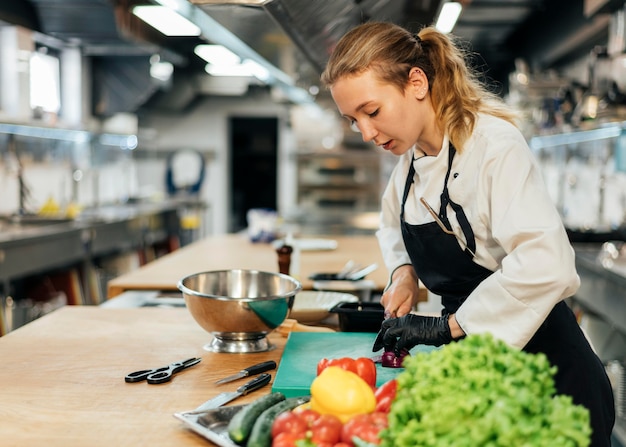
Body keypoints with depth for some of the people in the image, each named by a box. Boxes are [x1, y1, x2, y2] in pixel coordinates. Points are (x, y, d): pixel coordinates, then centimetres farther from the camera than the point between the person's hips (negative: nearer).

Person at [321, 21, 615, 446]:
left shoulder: (494, 143, -22)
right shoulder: (412, 155, 2)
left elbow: (546, 265, -33)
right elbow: (394, 225, 22)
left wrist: (447, 326, -27)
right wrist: (404, 271, 2)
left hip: (539, 364, -7)